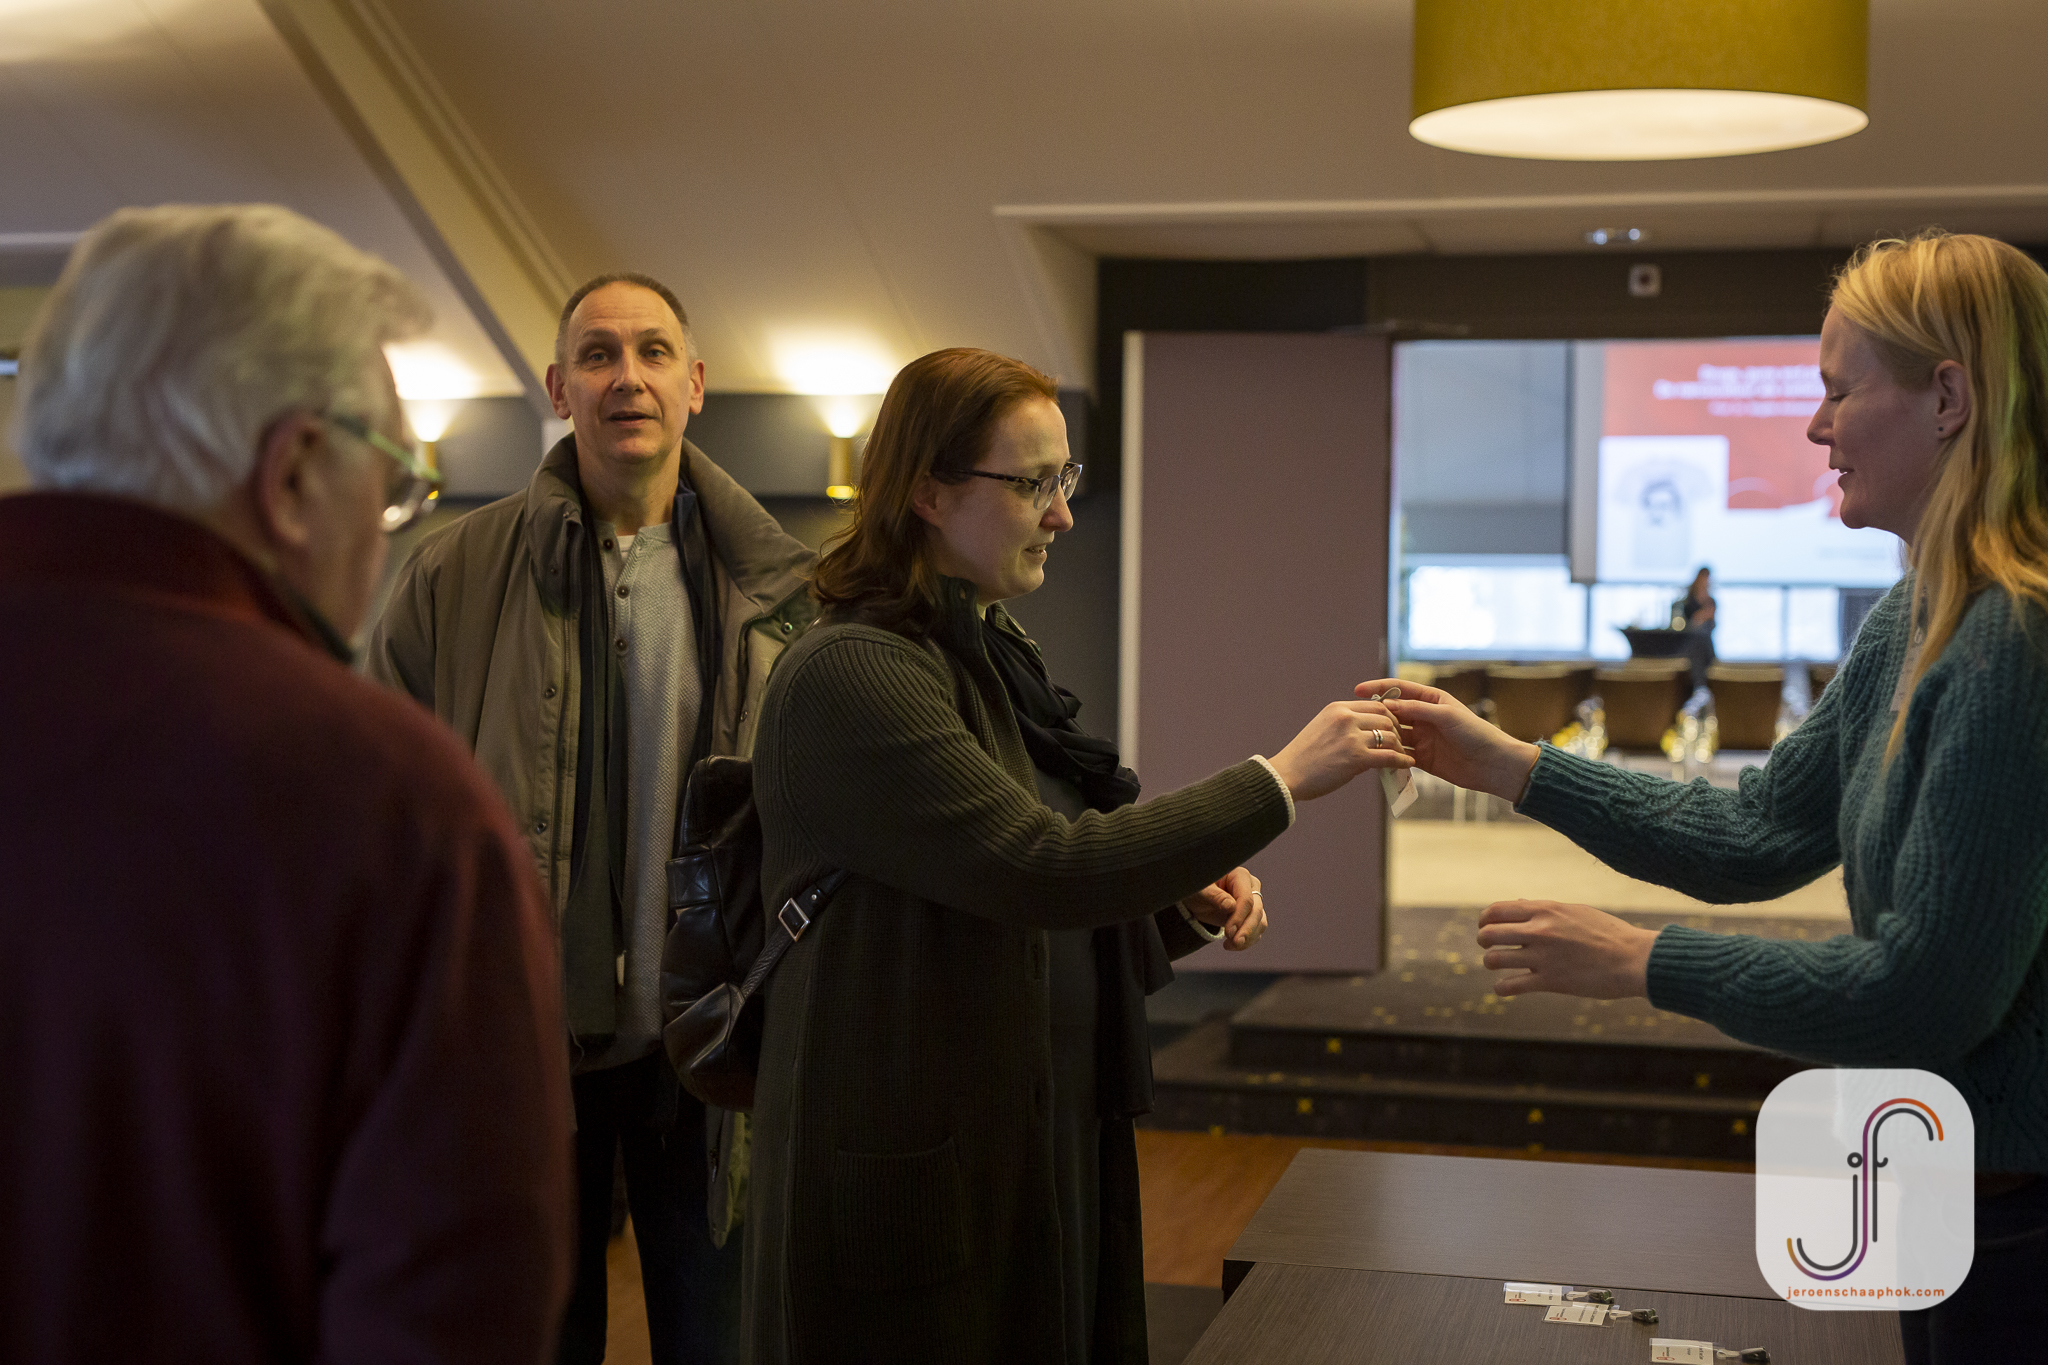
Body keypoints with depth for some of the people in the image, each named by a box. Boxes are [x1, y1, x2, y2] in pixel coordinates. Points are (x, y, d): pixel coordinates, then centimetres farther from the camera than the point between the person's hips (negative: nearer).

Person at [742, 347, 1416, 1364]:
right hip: (915, 1188, -9)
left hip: (1048, 1157, 9)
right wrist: (1279, 782, -20)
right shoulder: (850, 674, -16)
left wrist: (1189, 907, 0)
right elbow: (1039, 863, -24)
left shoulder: (994, 663, 13)